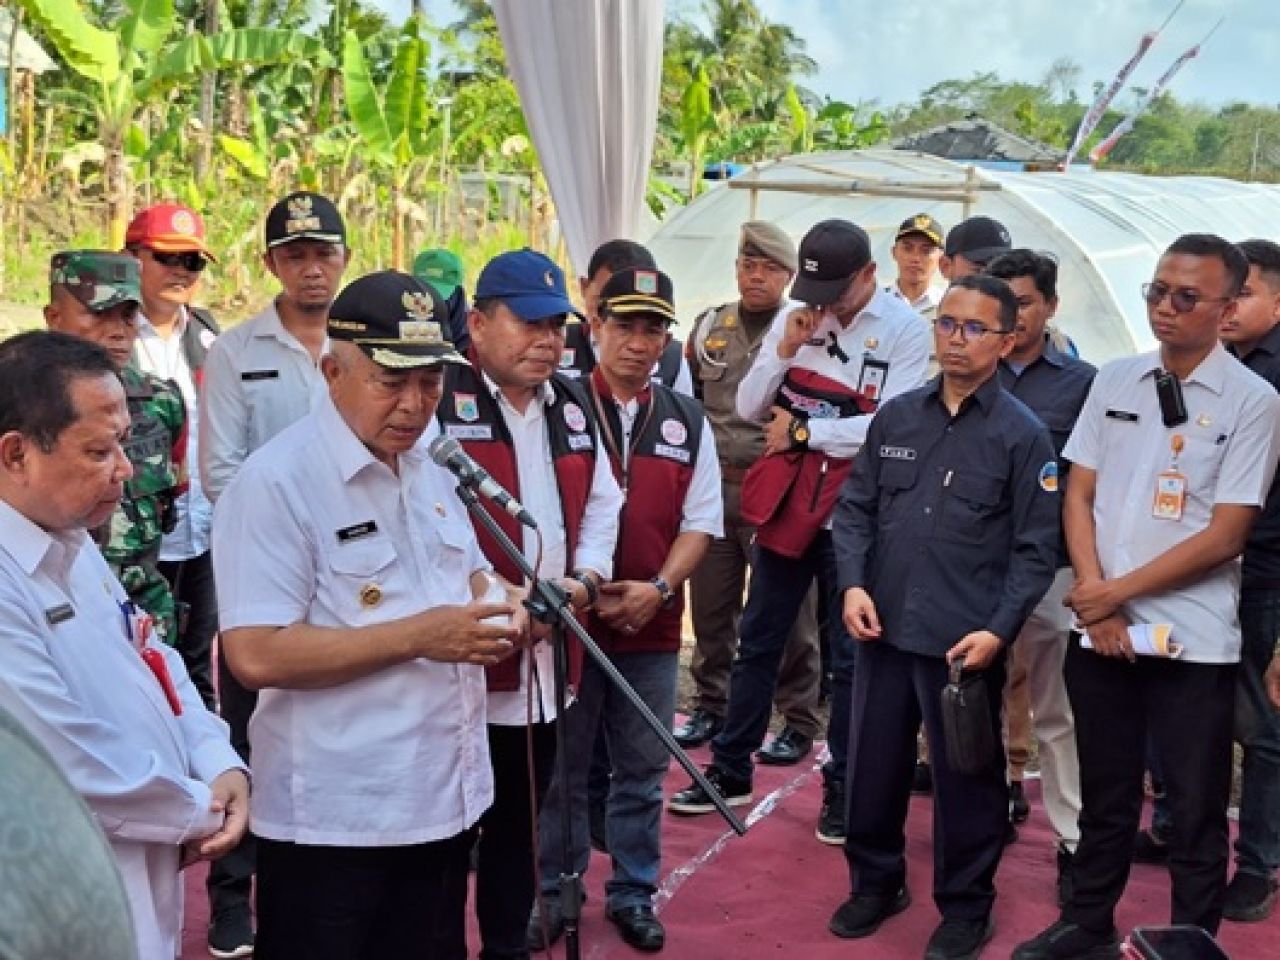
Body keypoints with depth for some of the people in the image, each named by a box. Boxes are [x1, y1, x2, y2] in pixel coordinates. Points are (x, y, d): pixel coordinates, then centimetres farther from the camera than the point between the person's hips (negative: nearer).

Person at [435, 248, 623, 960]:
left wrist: (587, 578, 0)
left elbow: (602, 504, 17)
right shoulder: (441, 401, -11)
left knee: (521, 820, 19)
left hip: (546, 658, 7)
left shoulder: (574, 406, 12)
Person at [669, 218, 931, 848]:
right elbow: (748, 408, 3)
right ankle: (731, 771, 26)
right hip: (783, 504, 5)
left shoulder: (905, 330, -11)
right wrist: (784, 351, -12)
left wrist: (802, 430, -12)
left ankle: (842, 788, 19)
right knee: (757, 644, 13)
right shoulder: (793, 320, 4)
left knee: (850, 658, 6)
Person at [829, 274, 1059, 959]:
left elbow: (1035, 549, -5)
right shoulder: (895, 417, 7)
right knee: (872, 765, 14)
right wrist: (854, 582, -4)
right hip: (883, 629, 4)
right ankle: (875, 883, 34)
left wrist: (998, 630, -13)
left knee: (965, 777, 8)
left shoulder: (1023, 435, -4)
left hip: (966, 642, -4)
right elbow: (855, 508, 10)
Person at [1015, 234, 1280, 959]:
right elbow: (1078, 497, 7)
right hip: (1099, 629, 4)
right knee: (1105, 797, 17)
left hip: (1193, 641, -4)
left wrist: (1119, 592, -9)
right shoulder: (1116, 381, 7)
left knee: (1197, 814, 6)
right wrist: (1097, 600, -5)